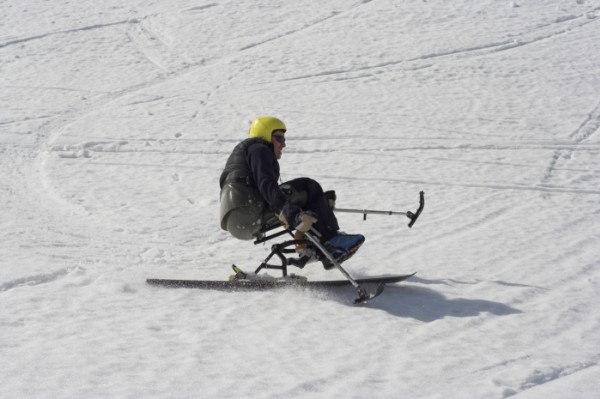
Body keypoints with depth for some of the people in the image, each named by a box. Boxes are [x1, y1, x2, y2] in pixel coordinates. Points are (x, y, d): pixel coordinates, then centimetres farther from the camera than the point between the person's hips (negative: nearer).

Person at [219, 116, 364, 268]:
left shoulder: (244, 151, 34)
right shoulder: (258, 149, 2)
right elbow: (266, 183, -16)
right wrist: (288, 212, -29)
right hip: (248, 212, -10)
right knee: (308, 187, -4)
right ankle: (331, 239, -8)